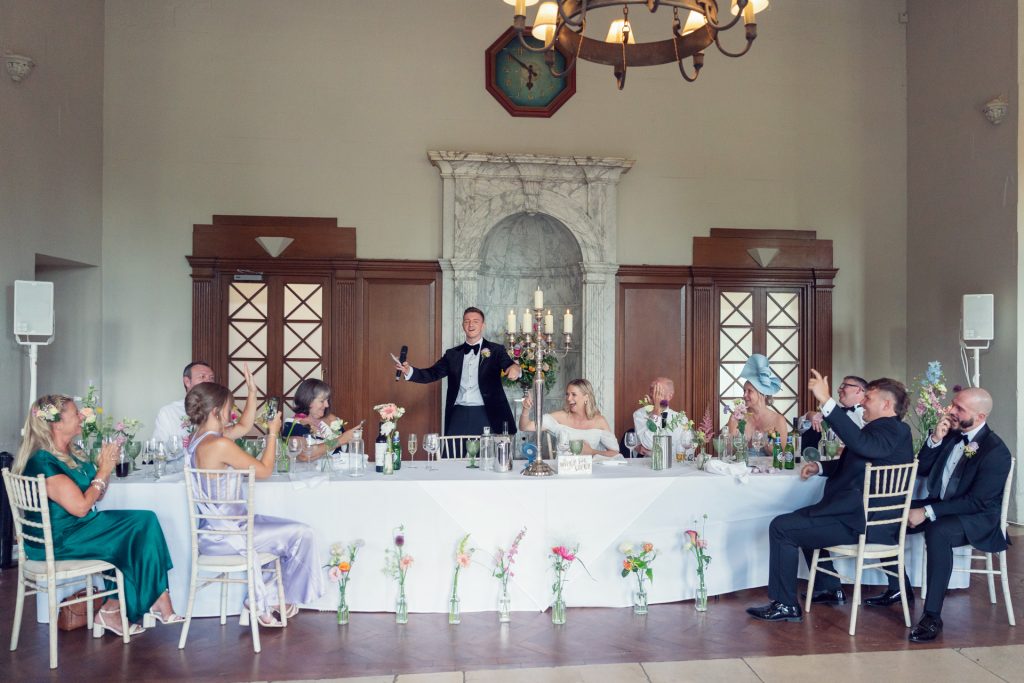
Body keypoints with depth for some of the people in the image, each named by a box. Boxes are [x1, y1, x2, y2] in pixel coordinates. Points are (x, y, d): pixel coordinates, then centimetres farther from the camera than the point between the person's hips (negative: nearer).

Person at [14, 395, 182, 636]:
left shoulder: (70, 454, 10)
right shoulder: (43, 462, -19)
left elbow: (96, 495, 15)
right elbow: (80, 506, -23)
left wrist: (106, 466, -1)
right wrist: (103, 470, -13)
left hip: (80, 526, 9)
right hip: (57, 541, -8)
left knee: (146, 520, -11)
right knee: (138, 536, -16)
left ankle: (157, 600, -12)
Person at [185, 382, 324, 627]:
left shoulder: (197, 438, 4)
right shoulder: (220, 444, -25)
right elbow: (265, 470, -16)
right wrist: (273, 434, -5)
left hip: (213, 530, 10)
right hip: (223, 537, -10)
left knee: (295, 531, 16)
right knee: (302, 535, -5)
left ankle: (263, 598, 18)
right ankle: (275, 599, 15)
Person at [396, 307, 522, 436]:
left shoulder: (496, 350, 5)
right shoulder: (453, 354, 13)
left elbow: (509, 365, -11)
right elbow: (432, 373, 8)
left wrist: (515, 368, -36)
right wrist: (409, 371, -10)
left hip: (485, 415, -2)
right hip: (459, 415, 2)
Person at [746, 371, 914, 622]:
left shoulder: (894, 431, -18)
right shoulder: (891, 430, 15)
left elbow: (860, 443, -41)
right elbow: (853, 463, 27)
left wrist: (826, 401, -43)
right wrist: (820, 467, 13)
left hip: (863, 524, -11)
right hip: (870, 516, 11)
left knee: (781, 527, -10)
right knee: (802, 517, 28)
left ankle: (785, 605, -1)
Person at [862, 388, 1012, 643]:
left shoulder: (996, 451, -18)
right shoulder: (951, 434, 2)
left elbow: (977, 502, -23)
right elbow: (921, 470, 4)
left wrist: (928, 512, -26)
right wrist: (935, 440, -11)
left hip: (978, 517, -8)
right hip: (940, 506, 8)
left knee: (937, 532, -38)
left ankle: (932, 616, -30)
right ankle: (899, 588, 13)